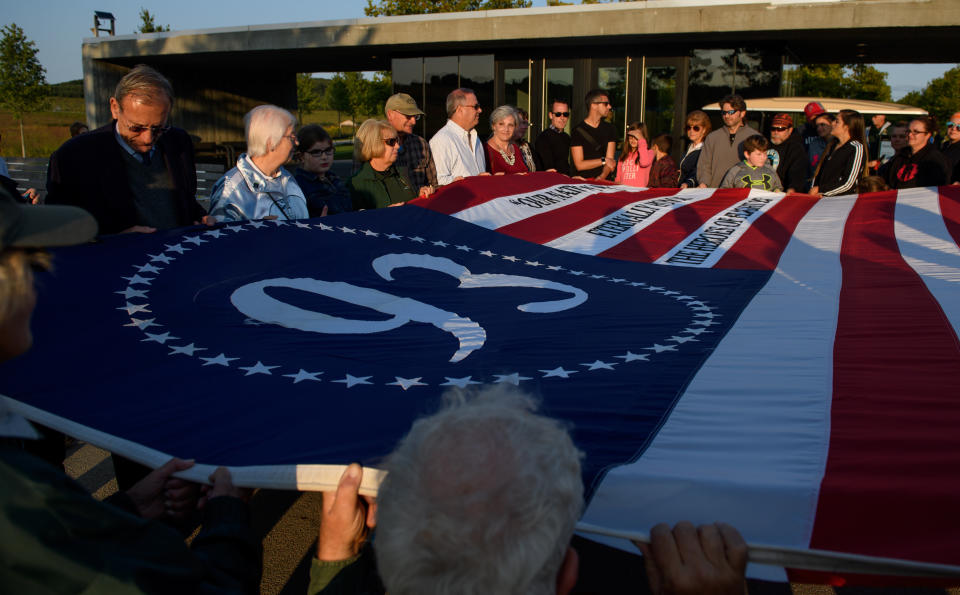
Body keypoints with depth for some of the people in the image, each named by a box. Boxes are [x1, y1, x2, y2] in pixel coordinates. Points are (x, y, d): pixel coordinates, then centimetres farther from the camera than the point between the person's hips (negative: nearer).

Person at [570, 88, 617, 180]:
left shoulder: (609, 129, 12)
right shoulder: (578, 130, -1)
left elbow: (610, 159, 2)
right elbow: (579, 165, -6)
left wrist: (602, 177, -15)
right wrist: (603, 160, -6)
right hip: (583, 182, -2)